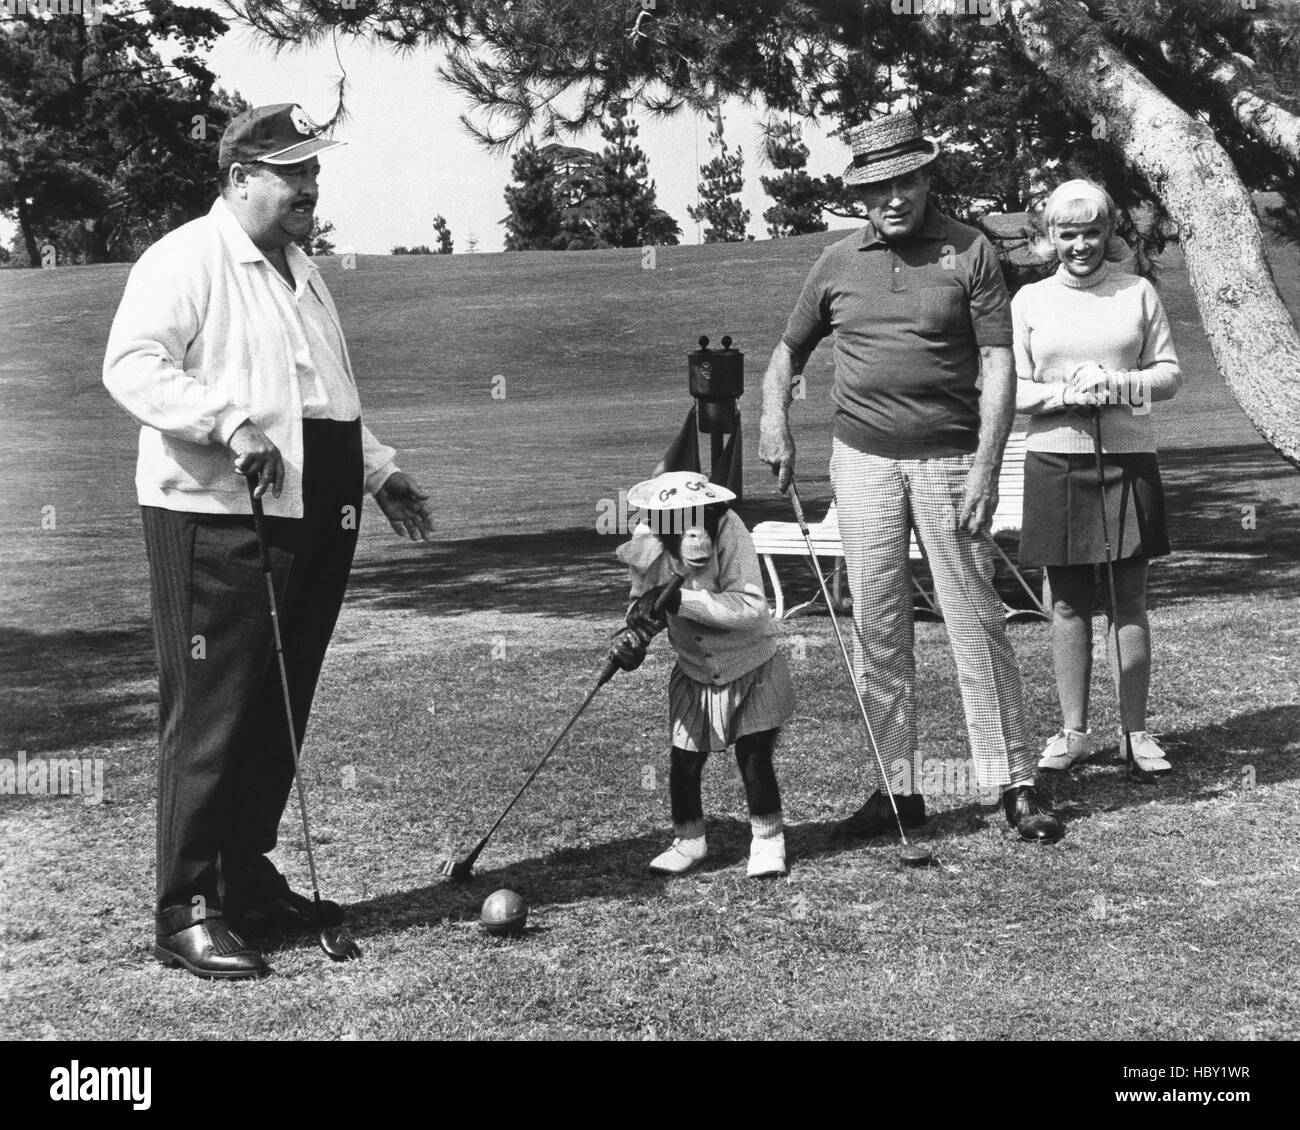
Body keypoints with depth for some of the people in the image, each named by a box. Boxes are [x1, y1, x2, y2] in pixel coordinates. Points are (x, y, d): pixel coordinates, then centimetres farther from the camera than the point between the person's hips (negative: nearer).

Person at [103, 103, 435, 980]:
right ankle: (188, 914, 0)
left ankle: (249, 881, 24)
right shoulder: (185, 260, -5)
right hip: (218, 520, -8)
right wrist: (231, 421, -28)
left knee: (278, 718, 12)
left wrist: (379, 471, 24)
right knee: (211, 719, -6)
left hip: (316, 524, 8)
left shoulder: (303, 272, 22)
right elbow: (132, 365, -18)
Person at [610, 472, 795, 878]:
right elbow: (644, 601, 3)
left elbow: (751, 608, -35)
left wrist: (680, 600, -39)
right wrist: (635, 634, -18)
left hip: (753, 667, -3)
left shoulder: (730, 533, -29)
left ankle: (768, 840, 17)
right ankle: (689, 840, 27)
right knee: (684, 760, 3)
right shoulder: (649, 549, -17)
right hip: (695, 675, 3)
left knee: (754, 755, -5)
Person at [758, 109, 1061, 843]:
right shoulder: (839, 263, 8)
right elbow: (791, 348, 21)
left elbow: (998, 365, -6)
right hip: (864, 459, 3)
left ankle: (1015, 785, 6)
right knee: (878, 630, 5)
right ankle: (897, 789, 13)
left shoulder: (970, 253, -1)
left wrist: (986, 467, -15)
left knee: (977, 622, -2)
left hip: (948, 459, -3)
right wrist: (775, 416, 3)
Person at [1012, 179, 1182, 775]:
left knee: (1128, 601, 3)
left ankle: (1137, 731, 11)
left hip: (1128, 458, 0)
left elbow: (1170, 374, 5)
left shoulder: (1139, 293, 6)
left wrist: (1115, 385, -12)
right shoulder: (1029, 300, 5)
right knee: (1068, 602, 6)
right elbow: (1010, 390, 2)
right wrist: (1067, 395, -14)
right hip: (1055, 462, 0)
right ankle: (1074, 732, 15)